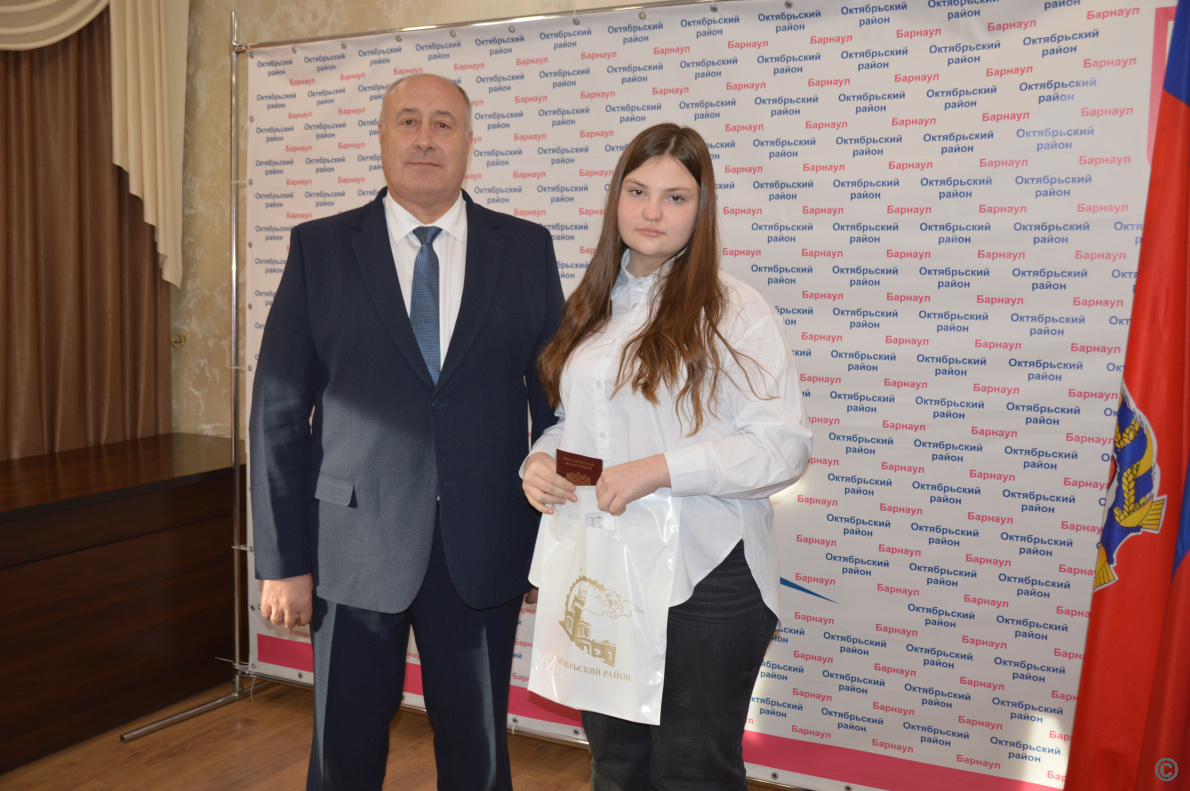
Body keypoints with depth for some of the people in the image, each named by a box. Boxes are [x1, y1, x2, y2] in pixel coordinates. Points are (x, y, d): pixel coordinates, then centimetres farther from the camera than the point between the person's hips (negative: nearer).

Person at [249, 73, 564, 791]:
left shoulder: (527, 250, 3)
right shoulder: (320, 248, 1)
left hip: (485, 549, 1)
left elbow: (555, 396, 4)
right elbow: (280, 412, 0)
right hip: (355, 547, 0)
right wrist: (283, 560, -3)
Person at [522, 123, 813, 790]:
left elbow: (784, 446, -15)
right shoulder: (591, 309, 9)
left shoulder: (734, 311, -9)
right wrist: (540, 460, -3)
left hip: (706, 583, -5)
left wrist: (659, 470, -24)